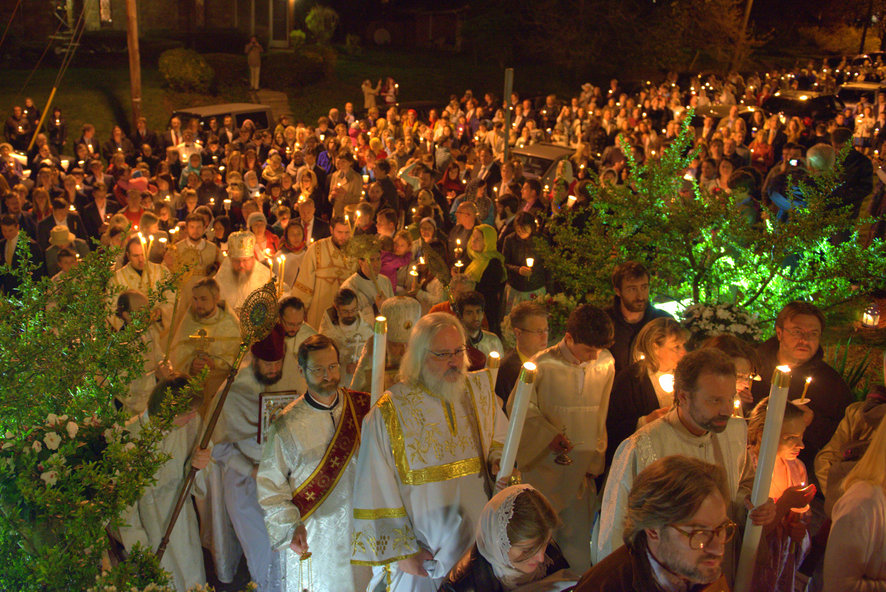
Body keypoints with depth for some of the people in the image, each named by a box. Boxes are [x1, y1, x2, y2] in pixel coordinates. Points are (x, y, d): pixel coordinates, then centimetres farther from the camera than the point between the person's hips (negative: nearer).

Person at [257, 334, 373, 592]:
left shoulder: (363, 407, -4)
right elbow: (270, 483, -5)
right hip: (312, 536, -2)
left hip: (362, 529, 2)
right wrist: (290, 527, -14)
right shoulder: (288, 424, -10)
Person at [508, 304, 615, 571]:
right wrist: (548, 435, -11)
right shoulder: (542, 365, -13)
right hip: (546, 464, -3)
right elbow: (518, 407, -3)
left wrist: (596, 460, 10)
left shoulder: (606, 364, 0)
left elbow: (602, 416, 9)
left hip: (583, 469, 3)